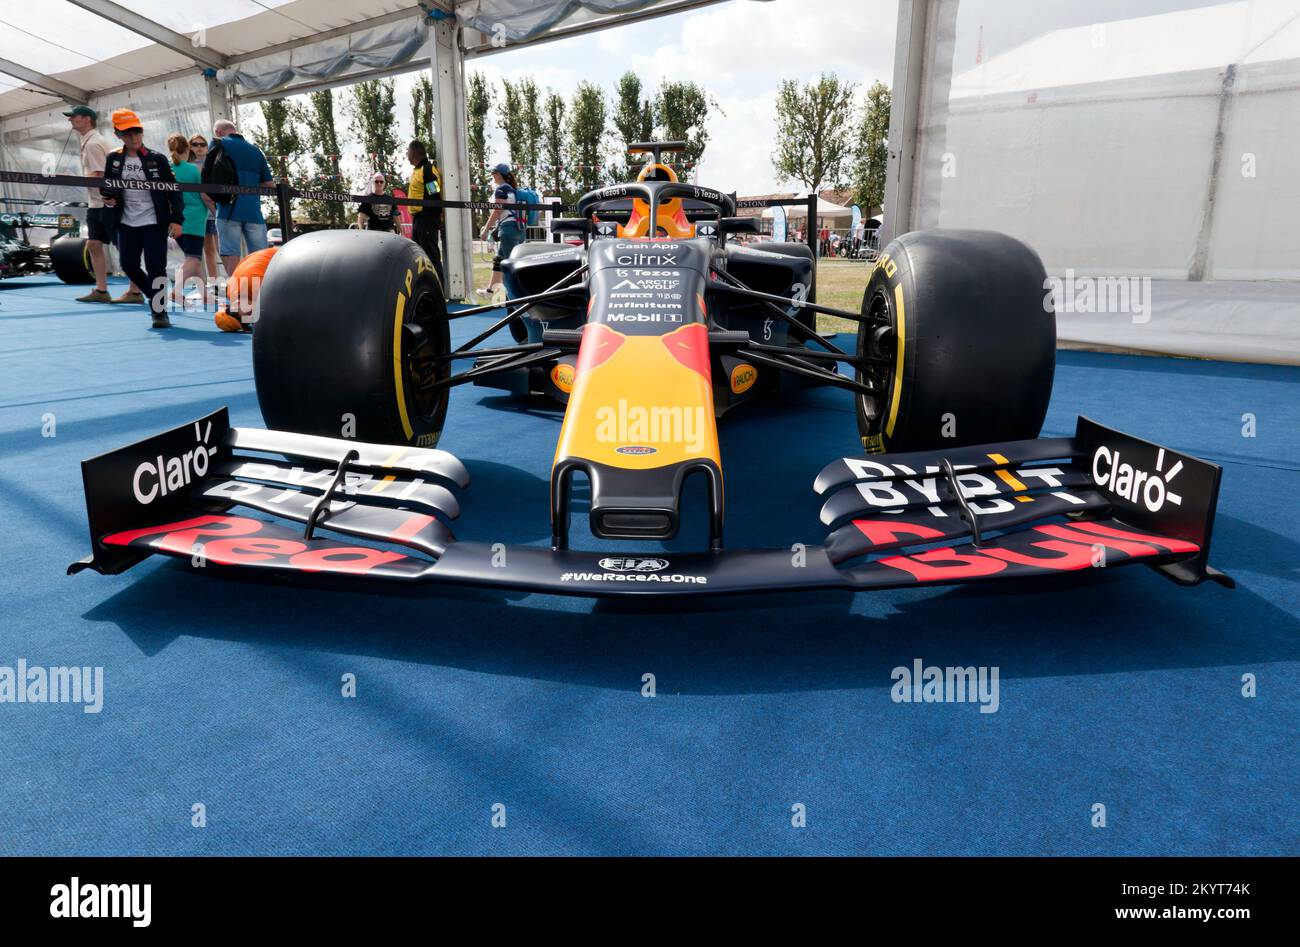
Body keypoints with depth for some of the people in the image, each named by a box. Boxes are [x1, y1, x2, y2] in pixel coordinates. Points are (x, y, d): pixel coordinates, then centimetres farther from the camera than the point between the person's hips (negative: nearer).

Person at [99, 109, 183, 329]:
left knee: (155, 267, -7)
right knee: (129, 265, 5)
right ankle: (156, 296, 26)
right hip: (127, 222, 4)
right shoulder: (113, 159, 7)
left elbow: (173, 190, -3)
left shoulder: (157, 159, -2)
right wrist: (108, 198, -6)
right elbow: (106, 187, 17)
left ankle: (160, 311, 3)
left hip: (154, 221, -4)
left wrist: (176, 219, -11)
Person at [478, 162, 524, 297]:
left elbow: (496, 212, -12)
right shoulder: (512, 189, 19)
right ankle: (491, 289, 27)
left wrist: (485, 229, -9)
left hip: (507, 227, -9)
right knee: (498, 259, 18)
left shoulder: (500, 190, -7)